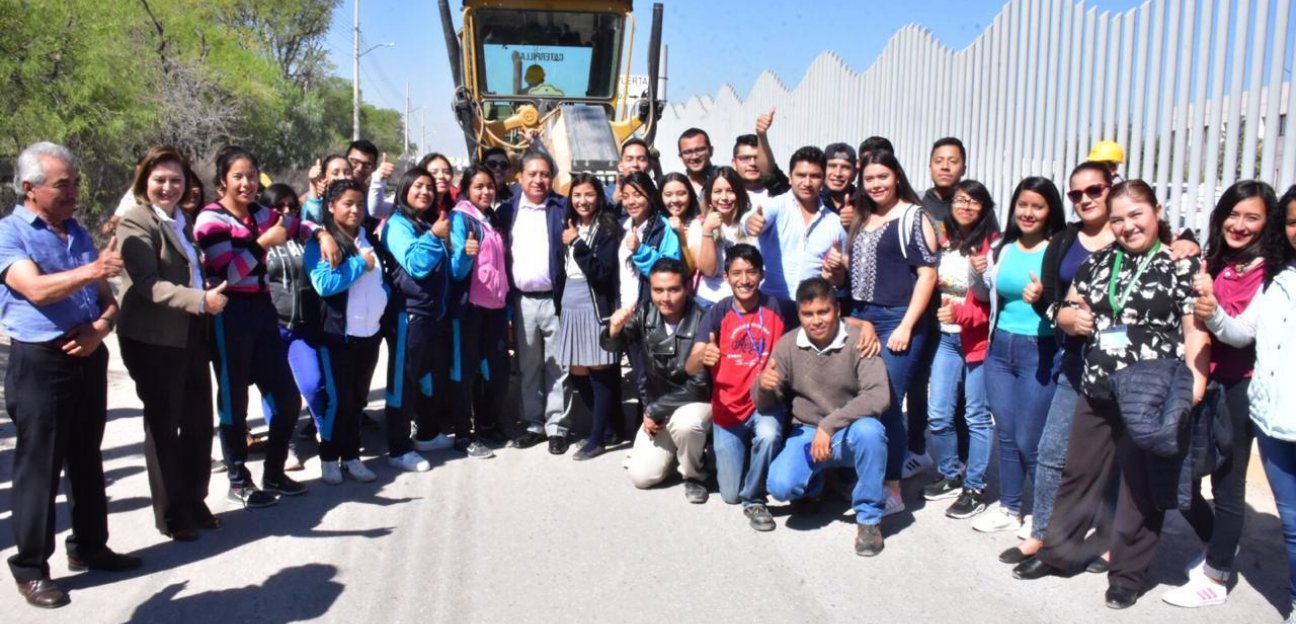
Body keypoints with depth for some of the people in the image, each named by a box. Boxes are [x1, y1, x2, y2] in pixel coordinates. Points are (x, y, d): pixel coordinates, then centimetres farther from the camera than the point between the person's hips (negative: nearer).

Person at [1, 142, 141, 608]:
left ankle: (89, 547, 28)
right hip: (40, 363, -6)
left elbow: (106, 297, 14)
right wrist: (91, 270, -39)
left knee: (88, 461, 15)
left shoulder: (78, 233, 12)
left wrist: (102, 326, -7)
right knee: (39, 468, 1)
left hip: (88, 359, 6)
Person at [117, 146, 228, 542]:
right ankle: (170, 515, 18)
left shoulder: (181, 220, 14)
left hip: (191, 337, 7)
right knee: (164, 426, 5)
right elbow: (148, 285, -23)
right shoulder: (135, 222, -11)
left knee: (198, 423, 12)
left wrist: (209, 296, 11)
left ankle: (194, 503, 28)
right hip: (154, 340, -7)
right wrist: (201, 300, -31)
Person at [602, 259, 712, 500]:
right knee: (641, 476, -9)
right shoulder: (645, 315, -5)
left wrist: (655, 411, -18)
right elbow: (613, 346, -15)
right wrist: (614, 330, -38)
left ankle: (694, 475, -7)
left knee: (685, 424, -38)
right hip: (658, 405, 4)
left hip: (695, 402, -4)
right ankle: (675, 448, 23)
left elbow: (699, 384, -20)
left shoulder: (700, 322, -20)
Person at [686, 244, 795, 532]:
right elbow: (690, 367, -18)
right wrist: (702, 356, -42)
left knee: (769, 435, -36)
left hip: (765, 402, -1)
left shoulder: (779, 308, -8)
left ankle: (754, 499, -9)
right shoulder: (717, 313, -9)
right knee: (730, 494, 3)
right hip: (728, 409, 1)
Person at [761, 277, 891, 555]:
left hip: (851, 433, -2)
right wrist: (763, 386, -25)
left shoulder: (858, 340, -15)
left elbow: (879, 396, -26)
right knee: (781, 486, -24)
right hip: (807, 433, 2)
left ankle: (869, 518, -15)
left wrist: (830, 424, -33)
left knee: (869, 430, -37)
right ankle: (818, 477, 15)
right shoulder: (787, 345, -5)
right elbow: (765, 405, 0)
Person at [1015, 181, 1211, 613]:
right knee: (1078, 474, 13)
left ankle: (1128, 572, 20)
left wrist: (1193, 387, -20)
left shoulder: (1181, 265, -3)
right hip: (1096, 392, 5)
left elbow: (1196, 333, -9)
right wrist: (1071, 318, -5)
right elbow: (1067, 312, 18)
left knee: (1142, 485, 7)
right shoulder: (1099, 262, 11)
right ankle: (1058, 551, 27)